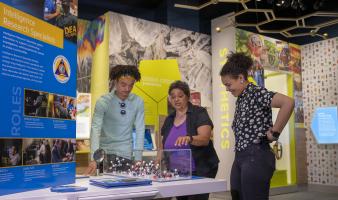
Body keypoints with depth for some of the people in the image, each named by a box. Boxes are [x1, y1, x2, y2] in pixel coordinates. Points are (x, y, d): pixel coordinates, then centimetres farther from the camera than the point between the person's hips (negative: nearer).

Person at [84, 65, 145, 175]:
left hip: (126, 153, 2)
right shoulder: (103, 102, -11)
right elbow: (95, 129, -18)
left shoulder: (138, 102, -5)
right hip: (104, 151, -1)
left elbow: (140, 131, -3)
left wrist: (138, 159, -7)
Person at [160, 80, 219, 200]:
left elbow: (205, 138, -21)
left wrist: (189, 138, -40)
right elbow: (163, 147, 15)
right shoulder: (169, 120, 11)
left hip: (200, 171, -5)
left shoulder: (199, 113, -6)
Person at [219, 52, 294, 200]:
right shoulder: (240, 99, 15)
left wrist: (275, 132, -20)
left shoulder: (256, 93, -12)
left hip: (256, 157, -9)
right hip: (240, 157, 9)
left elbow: (288, 102, -27)